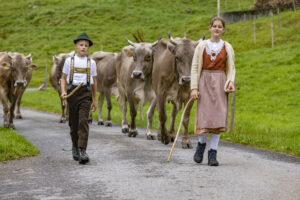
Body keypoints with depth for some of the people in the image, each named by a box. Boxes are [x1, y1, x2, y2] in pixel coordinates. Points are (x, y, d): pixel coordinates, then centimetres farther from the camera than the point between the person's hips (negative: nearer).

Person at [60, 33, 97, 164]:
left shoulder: (91, 63, 8)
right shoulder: (69, 61, 7)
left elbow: (94, 82, 13)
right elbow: (63, 78, 10)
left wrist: (94, 100, 12)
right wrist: (63, 91, -7)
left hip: (85, 94, -1)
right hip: (72, 92, 1)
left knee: (83, 122, -13)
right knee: (73, 122, 7)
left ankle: (82, 152, -19)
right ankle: (75, 148, 27)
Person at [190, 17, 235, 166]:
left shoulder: (227, 47, 9)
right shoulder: (202, 46, 5)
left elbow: (231, 68, 10)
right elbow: (195, 67, 3)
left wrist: (231, 82, -9)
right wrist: (194, 87, -6)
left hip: (220, 83, 1)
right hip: (205, 81, -1)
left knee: (218, 117, -4)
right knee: (205, 116, -8)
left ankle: (213, 153, 1)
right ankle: (201, 144, 21)